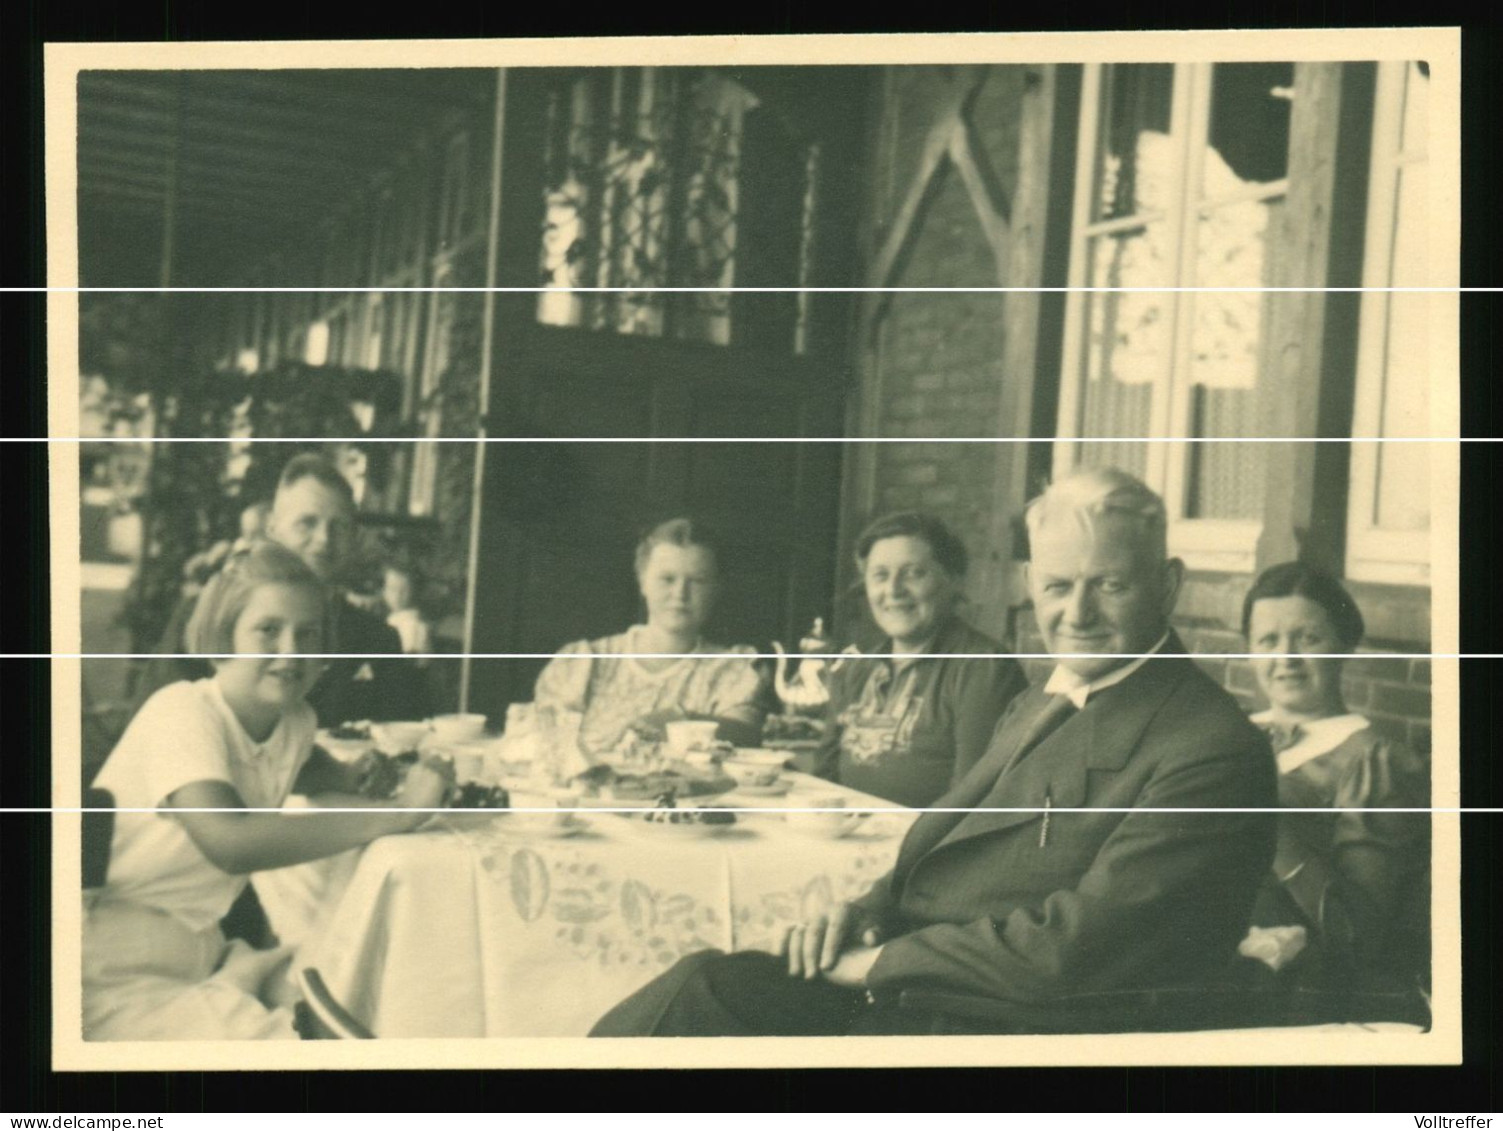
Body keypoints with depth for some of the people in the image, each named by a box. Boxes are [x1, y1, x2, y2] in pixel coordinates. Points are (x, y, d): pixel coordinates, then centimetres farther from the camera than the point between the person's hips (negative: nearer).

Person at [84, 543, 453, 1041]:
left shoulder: (295, 720, 2)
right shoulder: (183, 713, -16)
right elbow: (230, 842, -32)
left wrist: (368, 777, 2)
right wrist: (399, 812, -29)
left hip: (200, 954, 7)